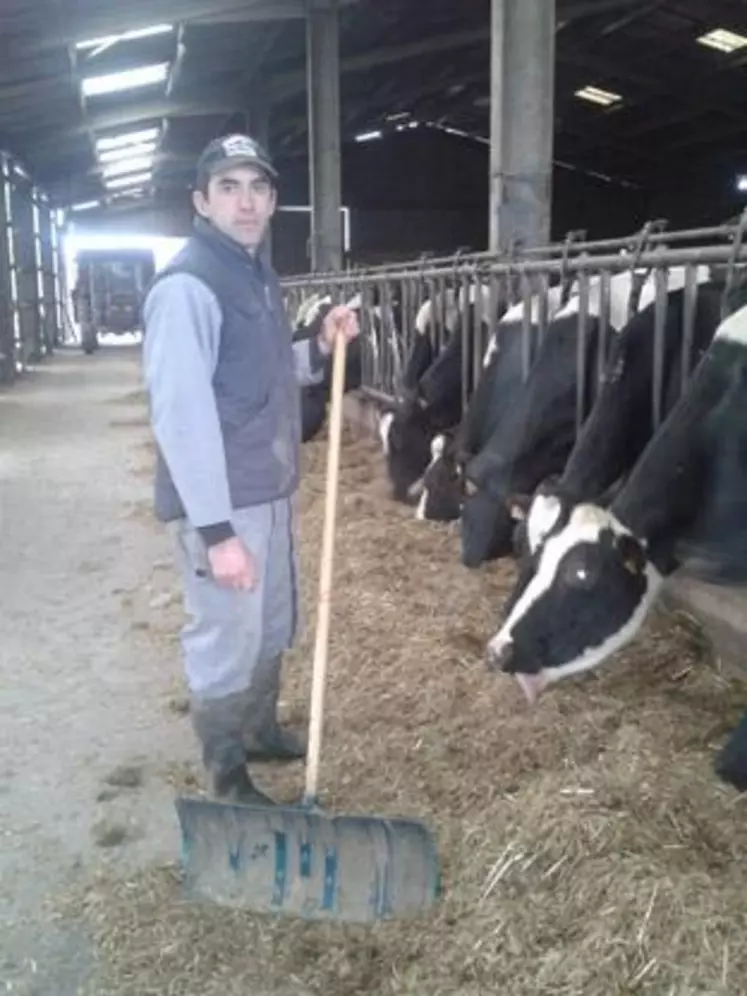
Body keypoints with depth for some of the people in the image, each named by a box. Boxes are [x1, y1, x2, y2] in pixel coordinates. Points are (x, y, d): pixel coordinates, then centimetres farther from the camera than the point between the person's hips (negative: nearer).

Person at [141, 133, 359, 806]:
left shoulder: (258, 274, 11)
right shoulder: (186, 286, -18)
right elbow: (181, 414, -23)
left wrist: (322, 349, 2)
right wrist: (217, 531, -25)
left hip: (271, 490, 9)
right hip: (221, 502, -9)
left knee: (275, 626, 22)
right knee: (226, 641, 3)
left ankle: (260, 731, 43)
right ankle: (228, 780, 22)